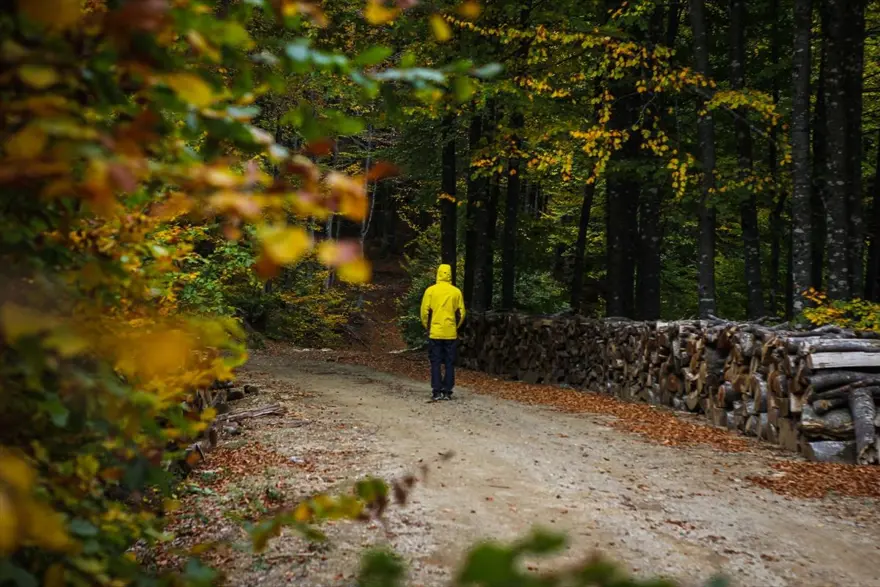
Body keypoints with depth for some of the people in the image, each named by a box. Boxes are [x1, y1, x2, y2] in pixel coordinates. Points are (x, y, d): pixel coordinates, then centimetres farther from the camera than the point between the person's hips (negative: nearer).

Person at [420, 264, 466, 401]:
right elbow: (461, 313, 4)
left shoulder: (430, 290, -4)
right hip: (451, 333, 1)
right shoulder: (456, 292, 1)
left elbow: (425, 312, -4)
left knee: (435, 363, 3)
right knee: (449, 363, 7)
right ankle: (447, 391, 6)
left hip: (435, 333, -1)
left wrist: (427, 327, 11)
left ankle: (436, 392, -1)